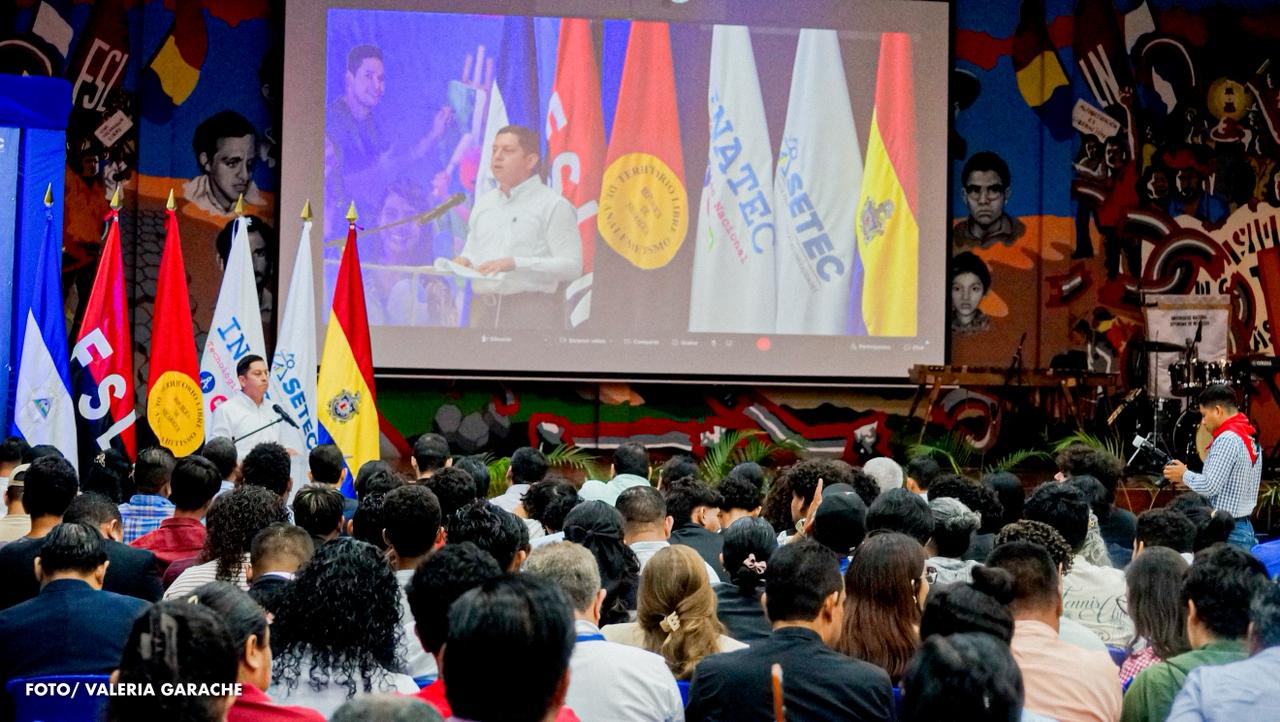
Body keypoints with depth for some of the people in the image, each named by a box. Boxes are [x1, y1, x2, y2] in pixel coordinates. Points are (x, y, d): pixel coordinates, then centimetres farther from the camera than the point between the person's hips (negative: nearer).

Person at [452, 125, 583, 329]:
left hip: (531, 312, -6)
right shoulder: (484, 203, 19)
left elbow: (571, 266, -10)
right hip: (483, 310, 6)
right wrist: (464, 261, 1)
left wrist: (516, 264, -18)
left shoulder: (553, 205, -2)